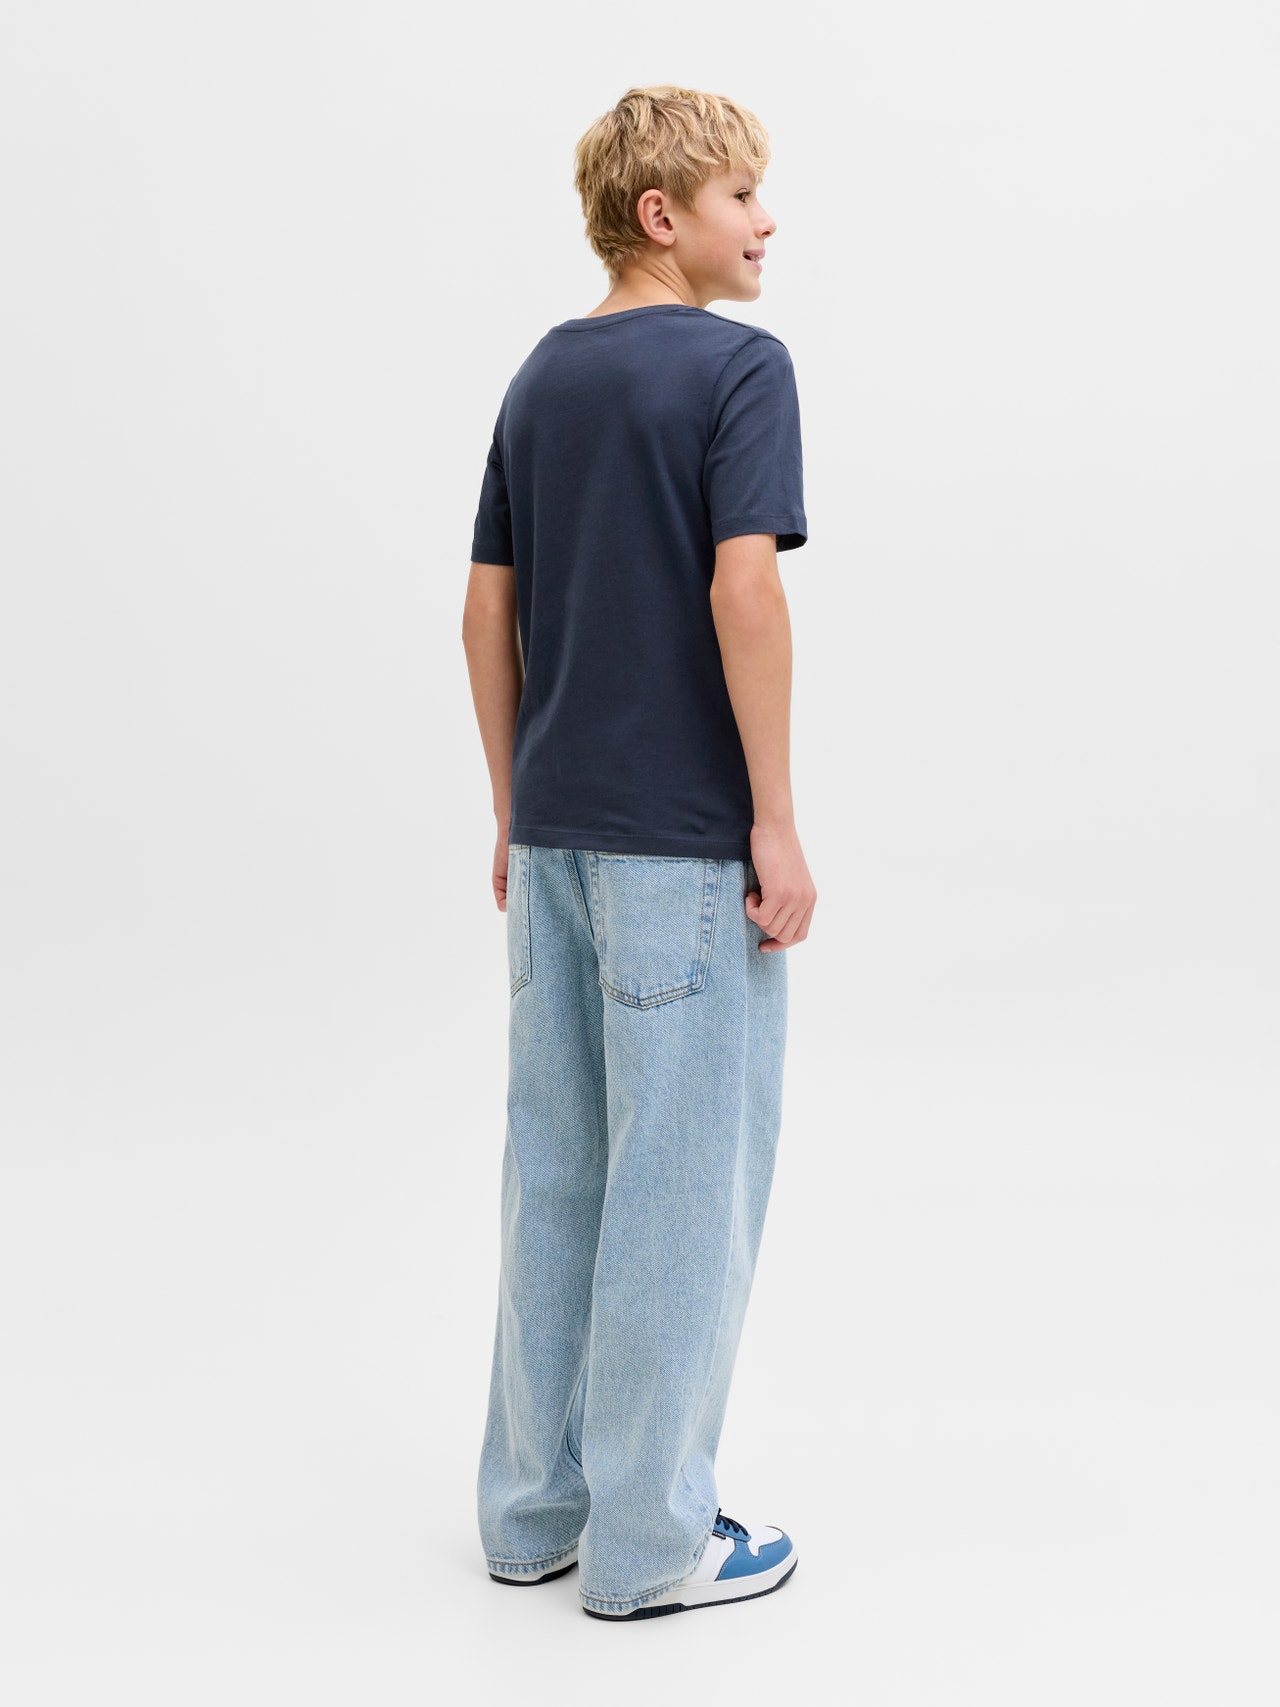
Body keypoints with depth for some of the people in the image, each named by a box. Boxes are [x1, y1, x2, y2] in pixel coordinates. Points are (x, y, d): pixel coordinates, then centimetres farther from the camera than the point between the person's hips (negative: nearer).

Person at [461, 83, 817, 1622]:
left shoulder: (541, 376, 13)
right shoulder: (737, 365, -10)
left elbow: (486, 610, 13)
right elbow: (743, 591, -20)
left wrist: (516, 809, 18)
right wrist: (775, 820, -15)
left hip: (557, 829, 8)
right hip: (684, 838, -8)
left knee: (558, 1164, 13)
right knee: (683, 1177, 0)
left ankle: (537, 1502, 21)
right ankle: (647, 1538, 8)